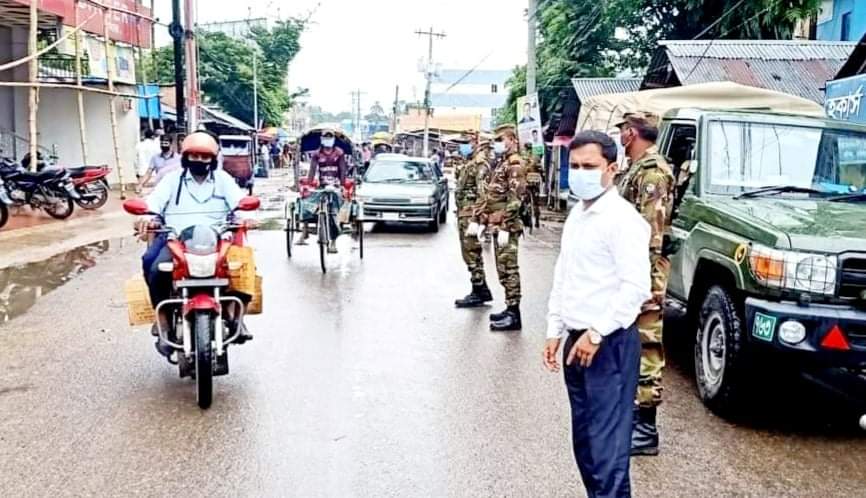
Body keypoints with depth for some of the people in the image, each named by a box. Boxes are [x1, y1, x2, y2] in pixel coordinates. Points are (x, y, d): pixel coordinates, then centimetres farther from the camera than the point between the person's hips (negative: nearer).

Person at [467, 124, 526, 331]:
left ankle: (514, 315, -2)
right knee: (503, 269, 12)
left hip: (506, 227, -9)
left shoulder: (515, 165, -12)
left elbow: (514, 199, -20)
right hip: (497, 225, 9)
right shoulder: (500, 164, 18)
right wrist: (476, 220, 15)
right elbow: (486, 195, 20)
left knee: (508, 269, -6)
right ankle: (510, 309, 20)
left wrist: (504, 228, -24)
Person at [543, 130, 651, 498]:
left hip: (609, 344, -9)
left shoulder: (622, 218, -14)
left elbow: (636, 287, -21)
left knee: (607, 443, -6)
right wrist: (555, 332, 16)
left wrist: (597, 333, -19)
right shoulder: (576, 214, 13)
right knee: (584, 439, 15)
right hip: (577, 341, 9)